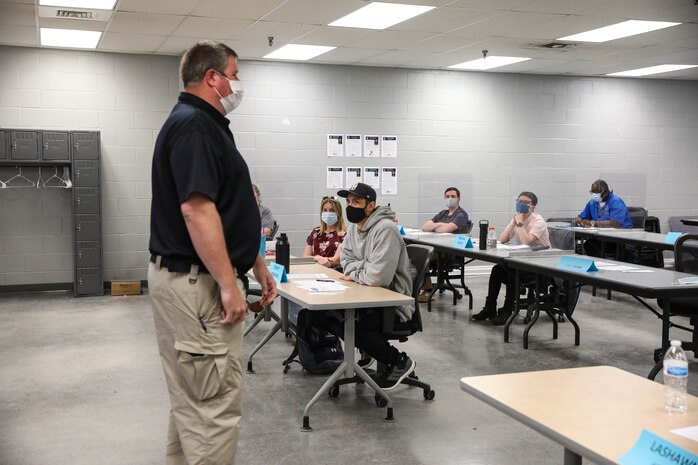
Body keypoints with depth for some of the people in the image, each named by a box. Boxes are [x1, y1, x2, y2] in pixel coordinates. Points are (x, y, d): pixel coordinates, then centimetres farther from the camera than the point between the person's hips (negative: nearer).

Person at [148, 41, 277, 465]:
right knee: (217, 403, -5)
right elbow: (196, 209, -25)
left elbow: (229, 215, 22)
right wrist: (229, 284, -25)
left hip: (190, 279, 11)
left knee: (194, 399, 18)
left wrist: (257, 266, 23)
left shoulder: (206, 124, 18)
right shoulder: (194, 124, -15)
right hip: (198, 282, -11)